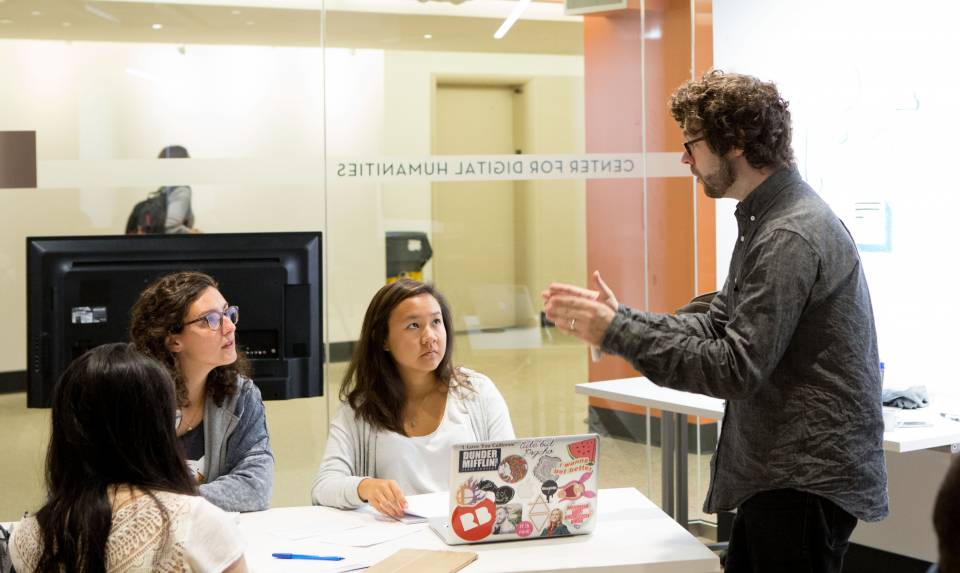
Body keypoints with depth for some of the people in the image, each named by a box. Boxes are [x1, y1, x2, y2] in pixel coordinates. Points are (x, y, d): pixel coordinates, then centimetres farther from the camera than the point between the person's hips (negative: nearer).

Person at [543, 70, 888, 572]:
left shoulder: (792, 237, -21)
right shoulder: (764, 220, 13)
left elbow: (736, 370, -24)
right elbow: (717, 326, 13)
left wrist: (617, 334, -19)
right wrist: (619, 318, 4)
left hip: (807, 481, -10)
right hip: (777, 474, 10)